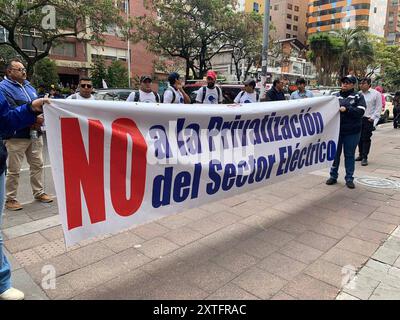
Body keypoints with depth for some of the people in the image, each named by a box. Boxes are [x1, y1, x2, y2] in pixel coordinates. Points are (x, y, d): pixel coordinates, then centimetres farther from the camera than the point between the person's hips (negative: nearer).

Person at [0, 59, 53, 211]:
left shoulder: (29, 86, 15)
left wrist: (40, 118, -6)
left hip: (35, 134, 7)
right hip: (16, 136, -7)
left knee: (37, 165, 14)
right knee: (14, 170, 2)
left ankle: (39, 193, 28)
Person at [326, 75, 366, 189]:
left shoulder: (358, 97, 2)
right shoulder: (336, 96, 10)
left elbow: (360, 111, -10)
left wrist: (347, 109, -21)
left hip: (351, 132, -2)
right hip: (336, 130, 2)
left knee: (349, 155, 6)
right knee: (335, 154, 9)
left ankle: (349, 178, 16)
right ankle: (333, 176, 20)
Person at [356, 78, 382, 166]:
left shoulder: (376, 94, -2)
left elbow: (378, 107, -2)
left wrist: (372, 118, -9)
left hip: (368, 119, -4)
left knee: (366, 139, -5)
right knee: (359, 138, 9)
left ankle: (364, 157, -1)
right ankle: (360, 155, 22)